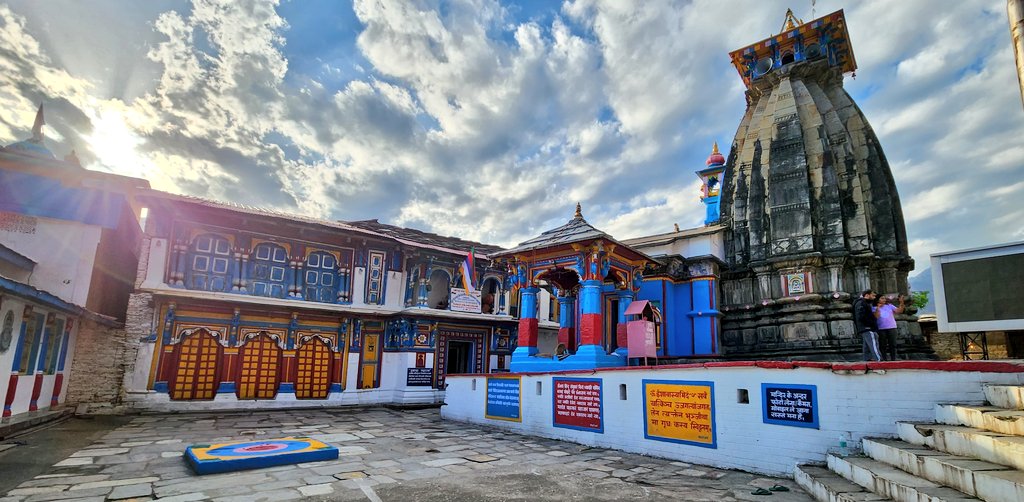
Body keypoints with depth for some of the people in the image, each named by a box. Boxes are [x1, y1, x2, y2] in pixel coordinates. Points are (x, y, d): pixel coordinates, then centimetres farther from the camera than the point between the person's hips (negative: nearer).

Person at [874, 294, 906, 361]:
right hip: (881, 329, -2)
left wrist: (901, 303, -8)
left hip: (892, 328, 2)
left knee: (893, 345, 3)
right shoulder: (875, 308, 3)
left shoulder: (890, 306, 10)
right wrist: (877, 308, -16)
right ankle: (885, 360, 7)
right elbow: (876, 317, -11)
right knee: (883, 346, 1)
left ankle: (893, 359, 9)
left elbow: (899, 311, 2)